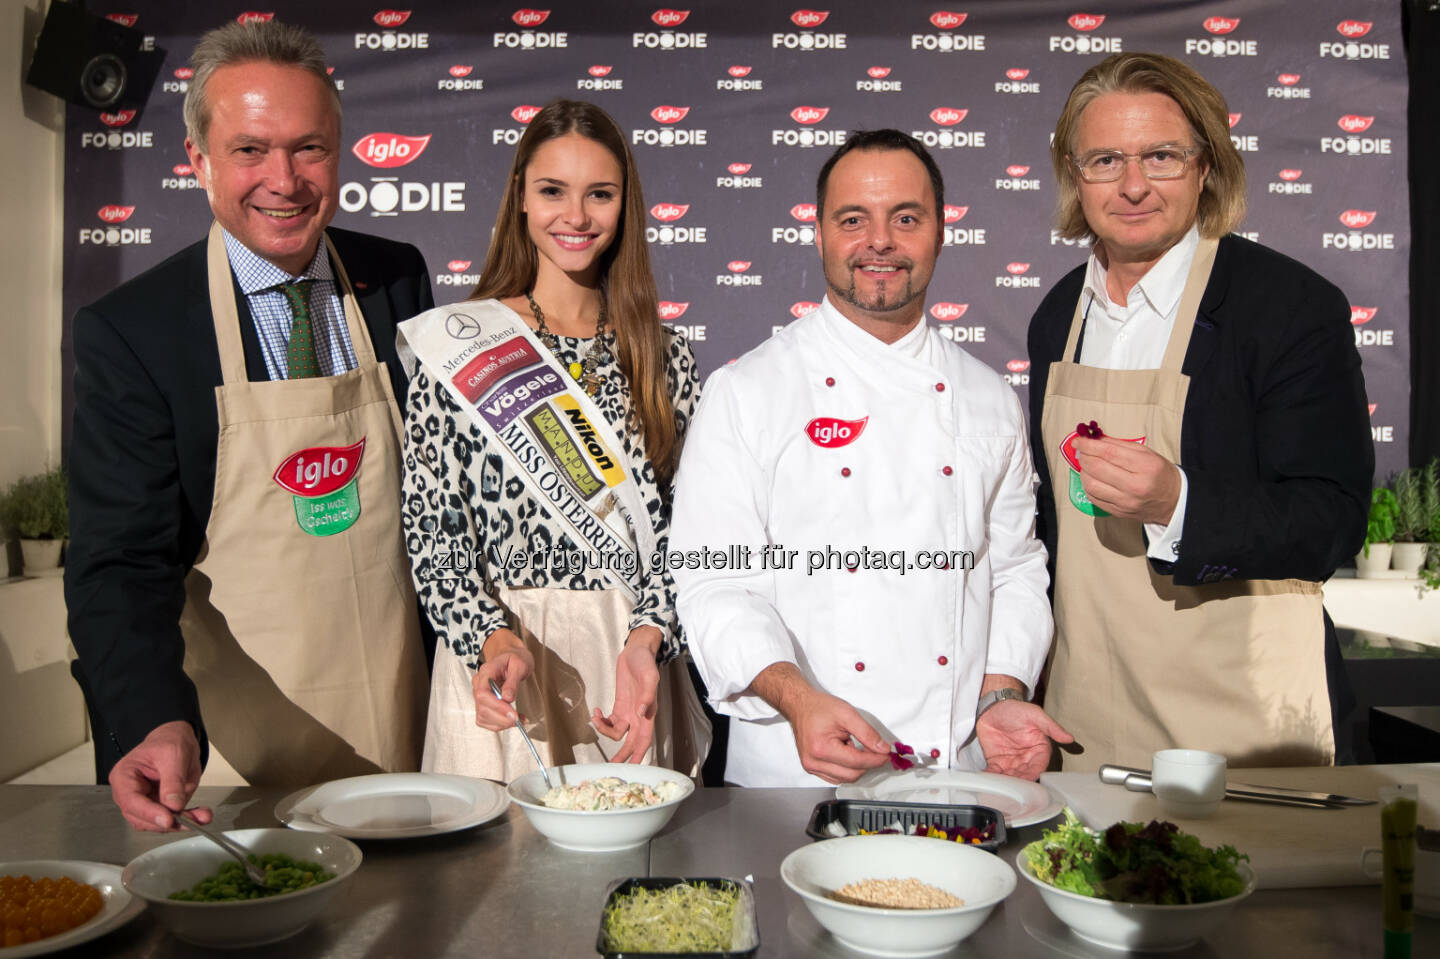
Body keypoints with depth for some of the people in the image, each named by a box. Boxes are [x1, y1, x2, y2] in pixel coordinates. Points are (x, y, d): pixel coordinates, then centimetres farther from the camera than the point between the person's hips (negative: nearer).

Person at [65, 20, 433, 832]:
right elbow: (121, 560, -13)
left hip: (402, 716, 3)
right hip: (237, 735, -3)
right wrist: (160, 722, -30)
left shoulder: (399, 281, 0)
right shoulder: (128, 332, -11)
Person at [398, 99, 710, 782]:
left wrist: (647, 638, -13)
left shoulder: (664, 356, 6)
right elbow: (430, 526, -3)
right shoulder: (458, 346, -1)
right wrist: (492, 639, -18)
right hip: (494, 654, -2)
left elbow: (682, 527, 4)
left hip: (633, 656, 2)